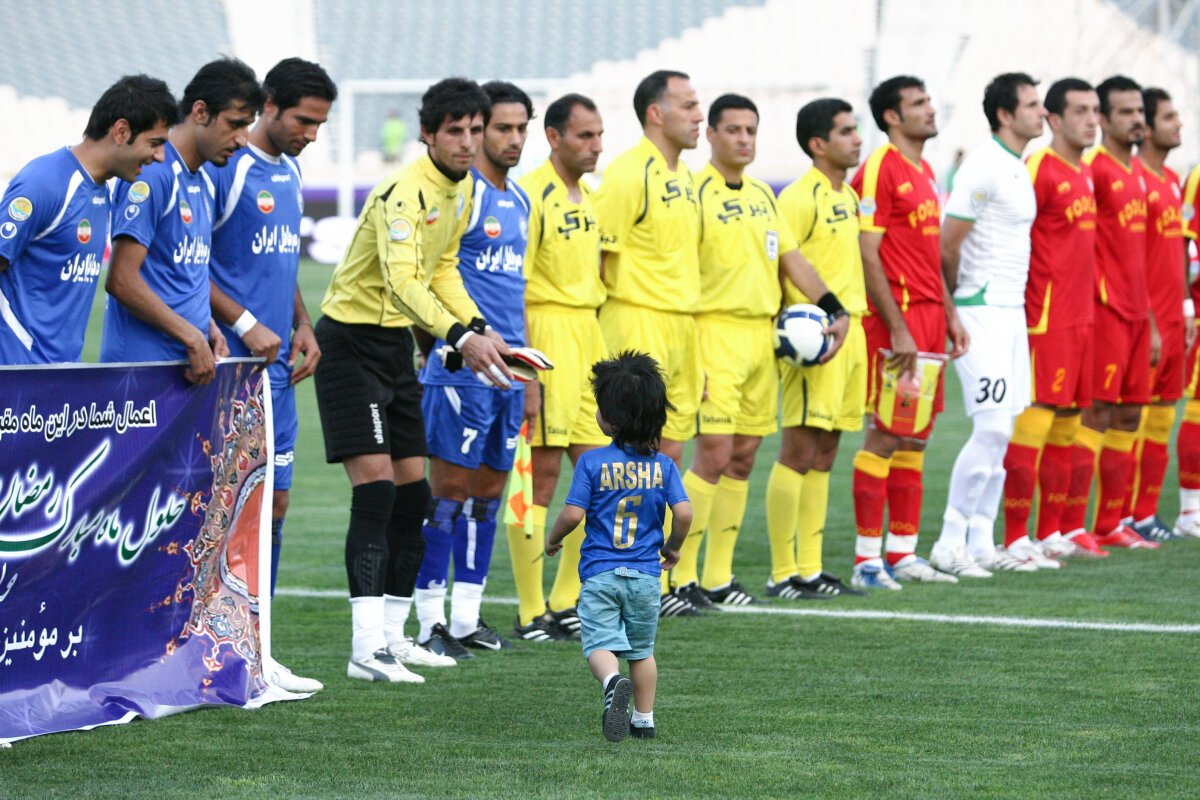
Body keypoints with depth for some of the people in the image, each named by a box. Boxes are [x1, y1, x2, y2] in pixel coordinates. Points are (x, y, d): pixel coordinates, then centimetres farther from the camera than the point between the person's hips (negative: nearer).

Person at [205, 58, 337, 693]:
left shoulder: (289, 172, 16)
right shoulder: (225, 169, -12)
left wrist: (301, 326, 14)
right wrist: (244, 324, -17)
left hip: (275, 367, 9)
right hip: (230, 365, -9)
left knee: (273, 503, 9)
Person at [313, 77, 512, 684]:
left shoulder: (462, 190, 7)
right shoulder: (405, 192, -23)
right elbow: (401, 280, -36)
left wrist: (478, 326, 6)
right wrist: (459, 337, -48)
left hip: (397, 341, 9)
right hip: (351, 335, -9)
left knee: (412, 491, 9)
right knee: (375, 488, -17)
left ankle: (393, 635, 18)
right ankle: (366, 649, -20)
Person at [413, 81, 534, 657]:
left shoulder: (518, 201, 17)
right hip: (461, 367, -8)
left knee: (489, 491, 10)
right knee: (450, 488, -6)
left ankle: (466, 616, 15)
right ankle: (431, 620, -2)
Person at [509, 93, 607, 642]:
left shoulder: (587, 198, 16)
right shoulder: (531, 195, -11)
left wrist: (605, 358, 20)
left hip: (587, 334, 9)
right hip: (546, 333, -9)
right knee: (541, 472, -6)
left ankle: (566, 602, 17)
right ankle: (531, 614, -2)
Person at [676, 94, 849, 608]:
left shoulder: (762, 195, 16)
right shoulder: (696, 192, -8)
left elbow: (792, 258, 19)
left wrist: (835, 310, 8)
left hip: (762, 332, 8)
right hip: (716, 331, -7)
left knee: (743, 456, 7)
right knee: (714, 452, -14)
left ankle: (719, 576, 13)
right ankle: (681, 575, -8)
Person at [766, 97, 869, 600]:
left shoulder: (847, 196, 16)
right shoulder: (799, 198, -12)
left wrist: (849, 321, 19)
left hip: (850, 328, 9)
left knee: (824, 453, 10)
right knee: (800, 451, -8)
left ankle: (810, 568, 14)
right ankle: (783, 574, -5)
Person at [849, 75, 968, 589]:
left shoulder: (924, 172, 17)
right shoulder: (878, 171, -11)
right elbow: (868, 257, -15)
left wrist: (949, 314, 18)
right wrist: (897, 329, -18)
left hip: (928, 316, 9)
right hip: (896, 319, -9)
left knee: (918, 435, 10)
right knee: (887, 434, -7)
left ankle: (902, 552, 15)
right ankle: (867, 558, -4)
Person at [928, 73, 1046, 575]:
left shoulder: (1018, 170, 15)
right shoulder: (984, 167, -14)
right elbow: (947, 244, -16)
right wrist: (959, 299, -4)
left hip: (1012, 312, 9)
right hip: (982, 312, -9)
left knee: (1001, 431, 9)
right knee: (992, 428, -13)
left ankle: (981, 543, 13)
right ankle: (949, 543, -8)